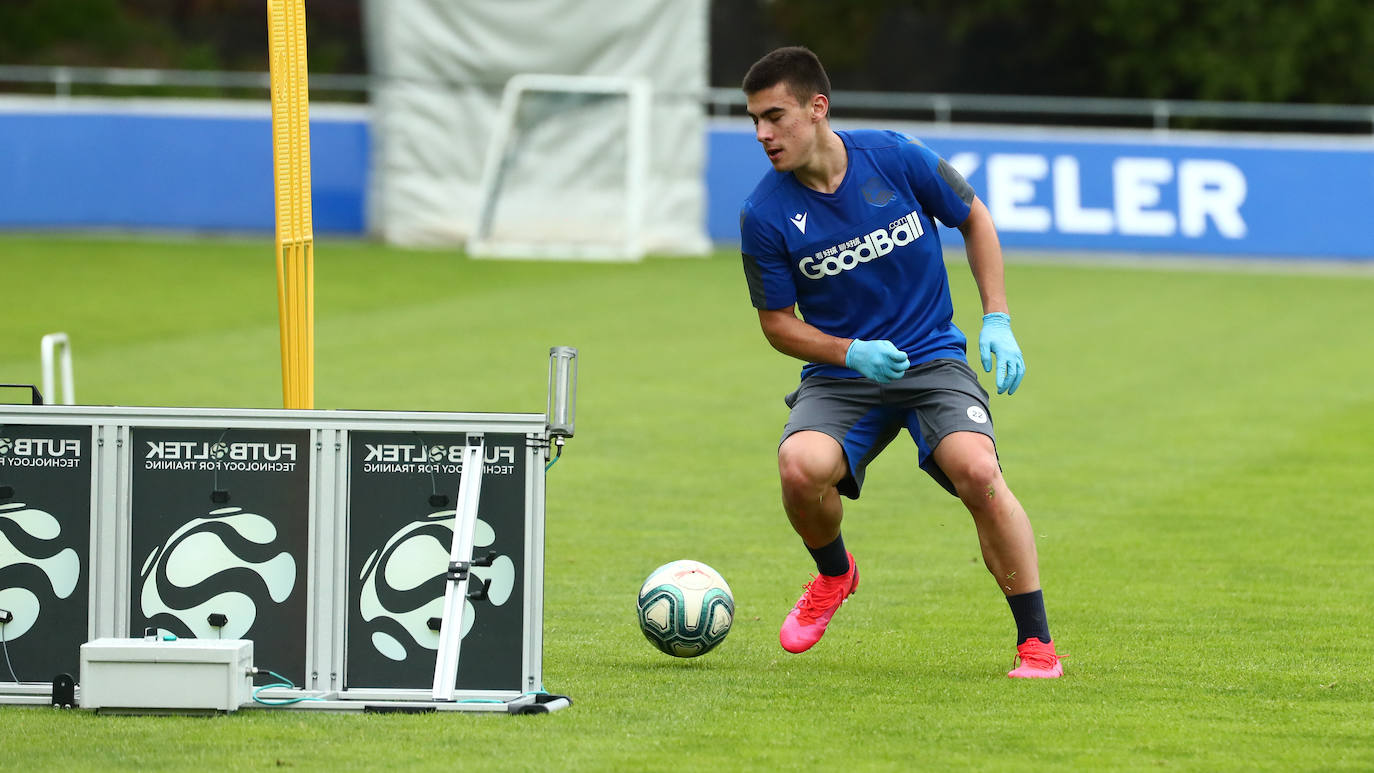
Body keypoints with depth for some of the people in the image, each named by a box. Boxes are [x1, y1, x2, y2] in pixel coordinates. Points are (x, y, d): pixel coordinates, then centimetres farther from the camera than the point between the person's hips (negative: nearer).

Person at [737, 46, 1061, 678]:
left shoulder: (896, 158, -9)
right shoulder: (764, 215, -8)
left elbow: (974, 219, 8)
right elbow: (777, 321, 2)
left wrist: (997, 321, 0)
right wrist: (851, 353, -16)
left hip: (932, 358, -1)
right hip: (839, 377, 1)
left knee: (977, 471, -28)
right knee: (800, 467, -30)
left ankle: (1036, 643, -15)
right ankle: (833, 574, 6)